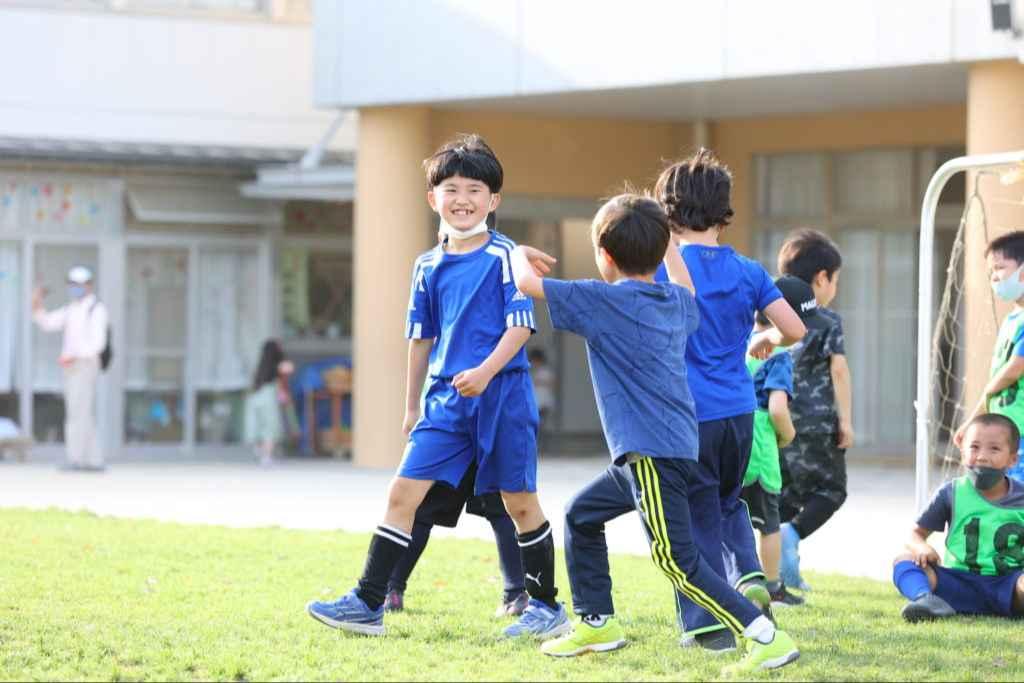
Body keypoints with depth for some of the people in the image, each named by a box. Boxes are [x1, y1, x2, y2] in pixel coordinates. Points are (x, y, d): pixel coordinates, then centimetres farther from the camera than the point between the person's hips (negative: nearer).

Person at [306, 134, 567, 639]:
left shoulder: (503, 256, -4)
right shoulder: (429, 266, 11)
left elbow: (521, 324, -10)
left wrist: (486, 371, -23)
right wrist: (412, 405, 21)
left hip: (503, 393, -4)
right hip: (445, 398, 4)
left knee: (520, 503, 4)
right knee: (403, 493, -4)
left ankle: (547, 608, 16)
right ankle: (368, 604, -4)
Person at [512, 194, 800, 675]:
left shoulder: (603, 300, -11)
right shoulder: (676, 300, 11)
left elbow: (527, 283, -8)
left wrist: (519, 255, 14)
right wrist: (664, 242, 45)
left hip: (654, 456, -9)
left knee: (677, 559, -11)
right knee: (582, 515, 24)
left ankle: (767, 639, -17)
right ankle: (597, 623, 31)